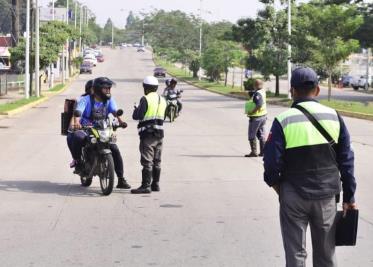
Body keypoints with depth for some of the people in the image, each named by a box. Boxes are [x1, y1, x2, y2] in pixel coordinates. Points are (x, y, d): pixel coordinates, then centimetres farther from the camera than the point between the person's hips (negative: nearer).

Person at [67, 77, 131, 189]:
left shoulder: (109, 100, 4)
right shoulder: (85, 99, -8)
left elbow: (114, 111, -12)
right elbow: (78, 111, -24)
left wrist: (120, 121, -33)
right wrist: (76, 122, -46)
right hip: (85, 129, -4)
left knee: (115, 150, -10)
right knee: (75, 137, -36)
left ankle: (121, 180, 0)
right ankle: (77, 161, -10)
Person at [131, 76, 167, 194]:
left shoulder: (145, 99, -11)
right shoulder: (162, 100, 12)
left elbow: (137, 116, -17)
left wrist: (136, 109, 5)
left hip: (147, 133, -7)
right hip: (159, 133, 7)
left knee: (147, 161, -8)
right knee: (156, 161, 14)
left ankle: (146, 186, -9)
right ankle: (155, 184, 19)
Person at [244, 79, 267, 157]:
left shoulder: (257, 94, -21)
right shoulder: (263, 91, 7)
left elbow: (259, 105, -30)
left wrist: (251, 112, -23)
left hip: (256, 117, -9)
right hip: (263, 115, 9)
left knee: (252, 135, 1)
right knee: (261, 135, 14)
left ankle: (254, 152, 3)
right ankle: (263, 151, 16)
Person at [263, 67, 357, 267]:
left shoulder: (283, 121, -10)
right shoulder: (334, 117, -1)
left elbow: (272, 162, -11)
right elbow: (346, 160, 1)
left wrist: (276, 184, 9)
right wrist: (349, 197, 8)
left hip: (294, 196, -2)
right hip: (326, 195, 2)